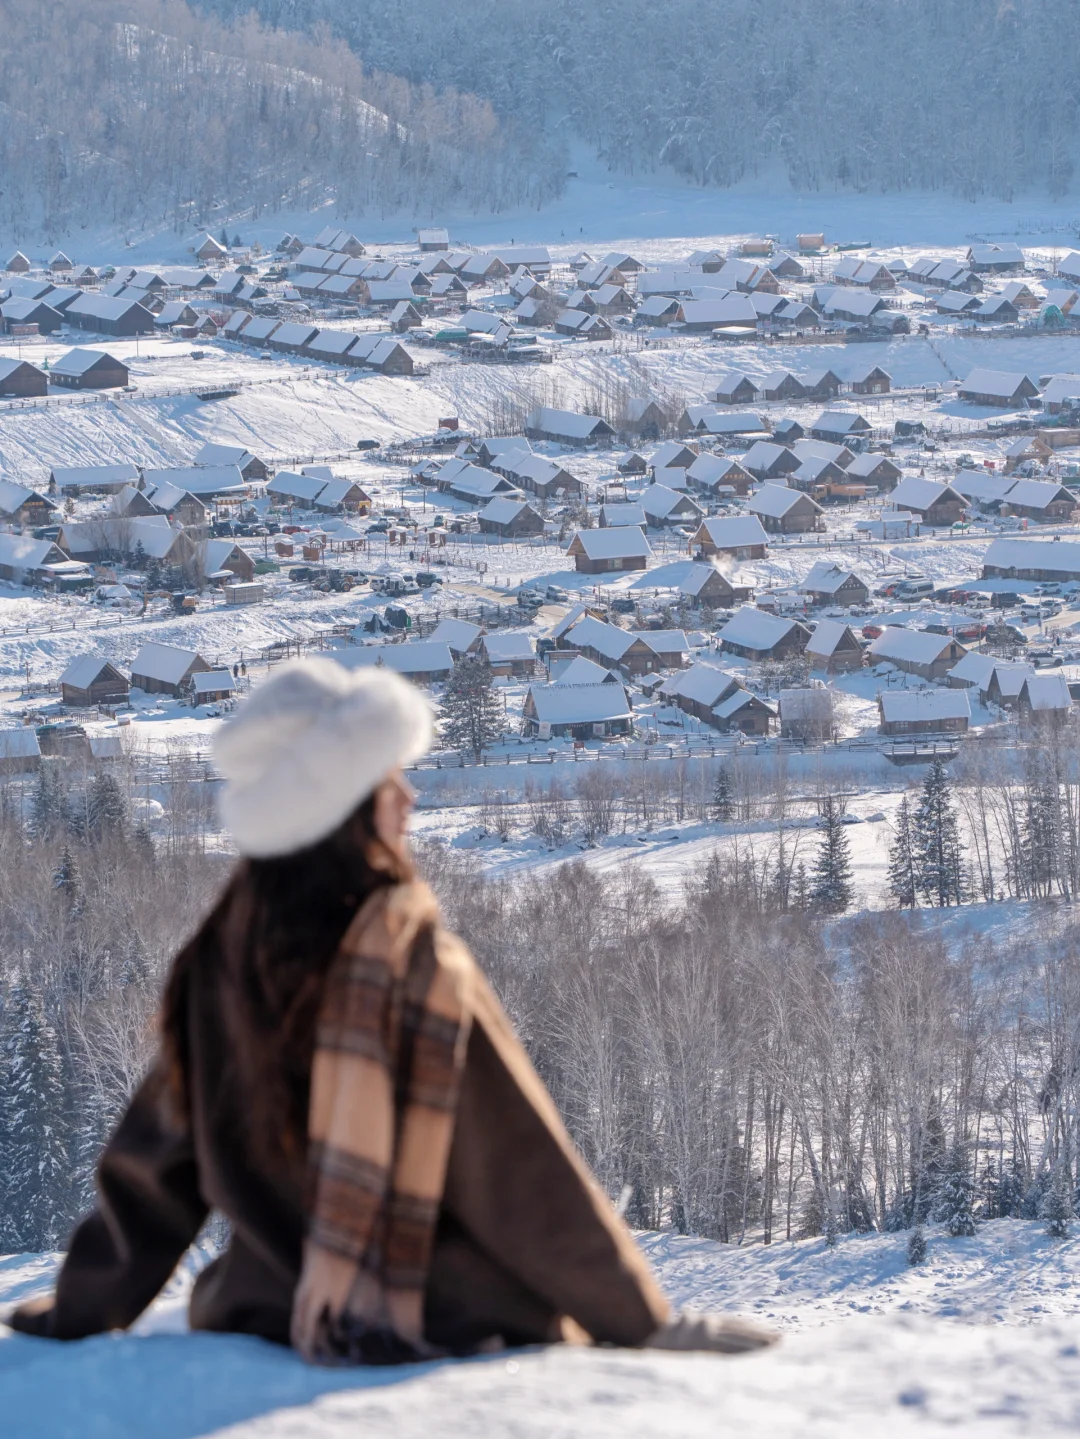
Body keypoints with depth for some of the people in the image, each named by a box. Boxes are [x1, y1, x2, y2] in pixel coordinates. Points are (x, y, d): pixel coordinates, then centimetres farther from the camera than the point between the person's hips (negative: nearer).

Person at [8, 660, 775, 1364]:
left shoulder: (224, 953, -4)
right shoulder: (416, 959, -20)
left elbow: (151, 1149, 4)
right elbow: (523, 1167, -17)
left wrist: (81, 1307, 16)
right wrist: (645, 1322, -9)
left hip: (264, 1307, 6)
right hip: (451, 1323, -6)